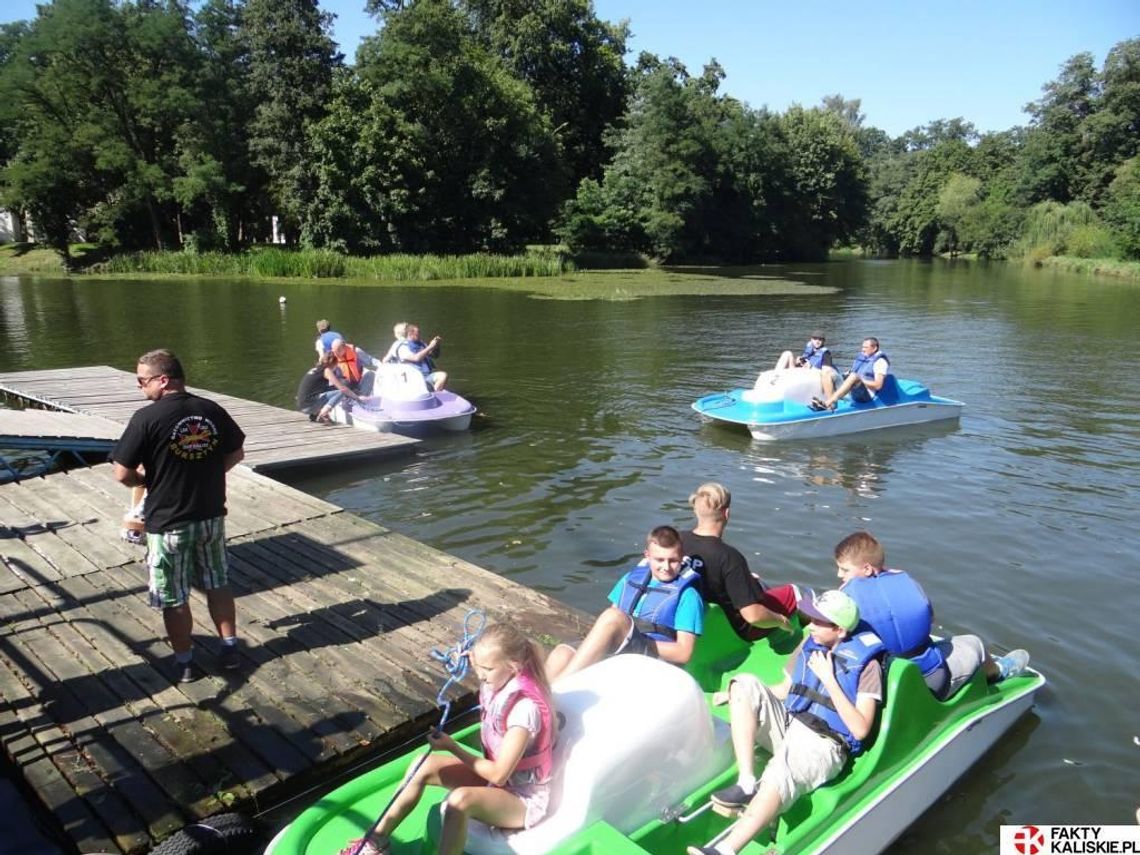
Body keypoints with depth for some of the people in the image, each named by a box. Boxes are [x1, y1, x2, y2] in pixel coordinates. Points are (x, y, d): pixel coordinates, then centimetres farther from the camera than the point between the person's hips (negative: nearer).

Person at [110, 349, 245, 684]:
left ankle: (185, 663, 24)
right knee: (218, 584, 20)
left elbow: (123, 474, -15)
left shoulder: (147, 418, -18)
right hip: (212, 517, 5)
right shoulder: (213, 411, -3)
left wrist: (149, 479, 5)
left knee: (173, 597, 12)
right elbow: (236, 454, 8)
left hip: (168, 524, -4)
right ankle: (230, 649, 28)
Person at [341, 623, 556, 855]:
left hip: (524, 798, -8)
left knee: (461, 800, -35)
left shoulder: (525, 707, -32)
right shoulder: (501, 683, -8)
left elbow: (499, 775, -26)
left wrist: (452, 747, -17)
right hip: (495, 774, 9)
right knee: (428, 766, -5)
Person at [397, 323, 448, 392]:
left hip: (428, 375, 6)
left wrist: (436, 345, 4)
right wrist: (430, 347, -14)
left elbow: (435, 355, 25)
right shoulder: (403, 348, -2)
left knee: (443, 375, -22)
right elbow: (416, 358, -19)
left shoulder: (421, 344, 18)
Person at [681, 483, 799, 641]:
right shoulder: (729, 557, -35)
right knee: (791, 591, 13)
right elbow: (752, 615, -36)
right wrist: (780, 620, -14)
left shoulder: (679, 540, -17)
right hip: (738, 630, -6)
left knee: (752, 579, 29)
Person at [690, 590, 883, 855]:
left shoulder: (865, 664, -8)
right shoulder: (811, 644, 9)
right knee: (746, 684, -16)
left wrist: (829, 680, -17)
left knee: (781, 774, -38)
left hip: (821, 746, -7)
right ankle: (746, 784, -23)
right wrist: (735, 695, 7)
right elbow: (784, 690, 19)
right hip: (787, 728, 7)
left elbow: (860, 730, -14)